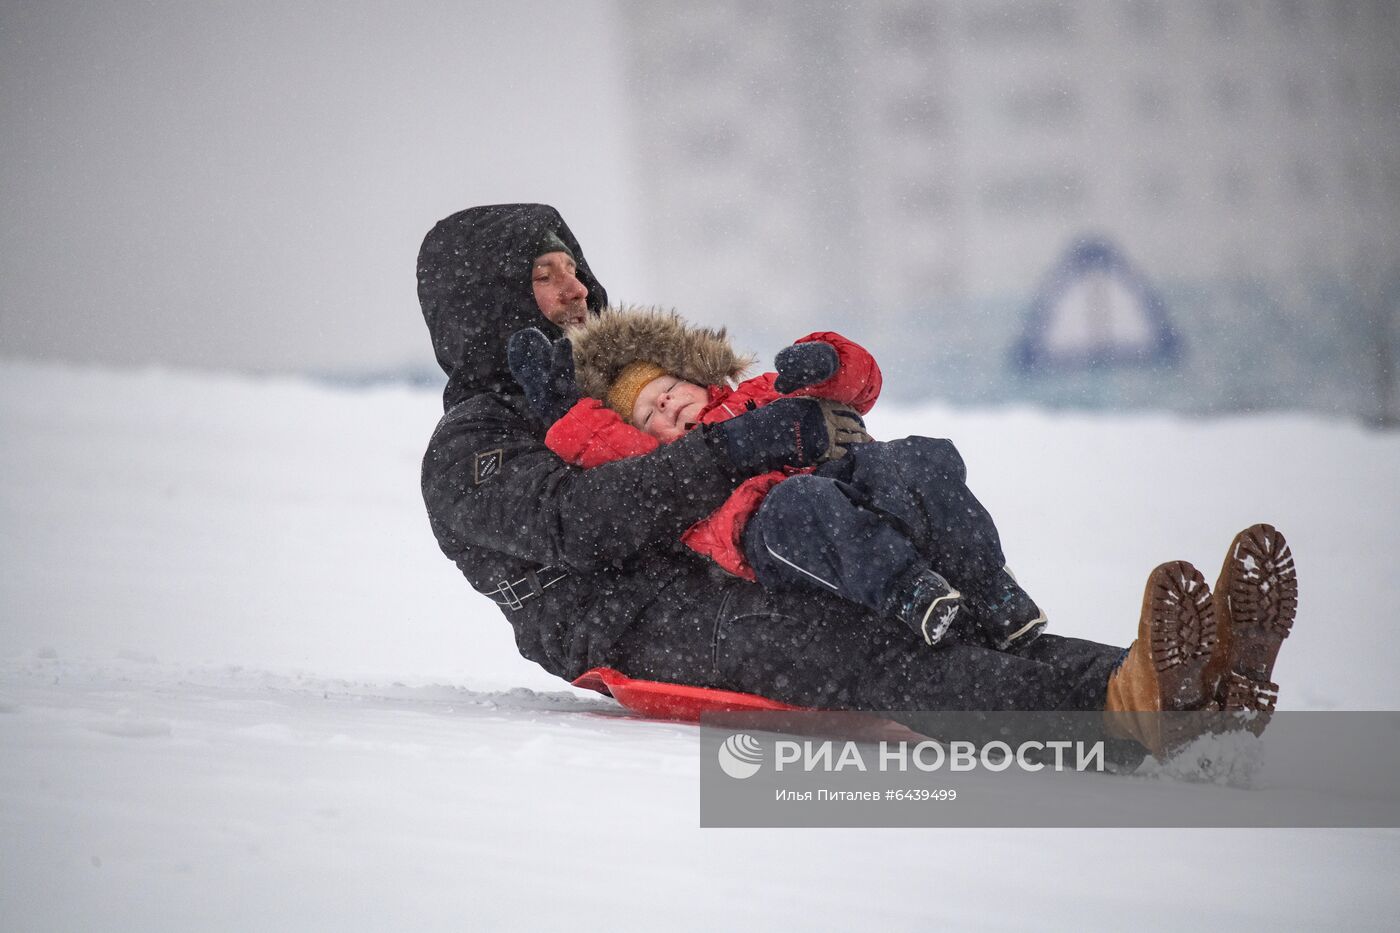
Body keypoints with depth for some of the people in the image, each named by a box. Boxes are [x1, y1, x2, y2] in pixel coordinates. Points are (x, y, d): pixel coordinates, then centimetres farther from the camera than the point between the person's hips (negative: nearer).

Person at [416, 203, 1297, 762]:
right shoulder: (465, 454, 6)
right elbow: (575, 521, -15)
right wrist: (730, 449, -21)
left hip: (738, 587, 8)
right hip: (642, 627, -8)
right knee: (863, 654, -36)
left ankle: (1203, 688, -45)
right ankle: (1122, 702, -63)